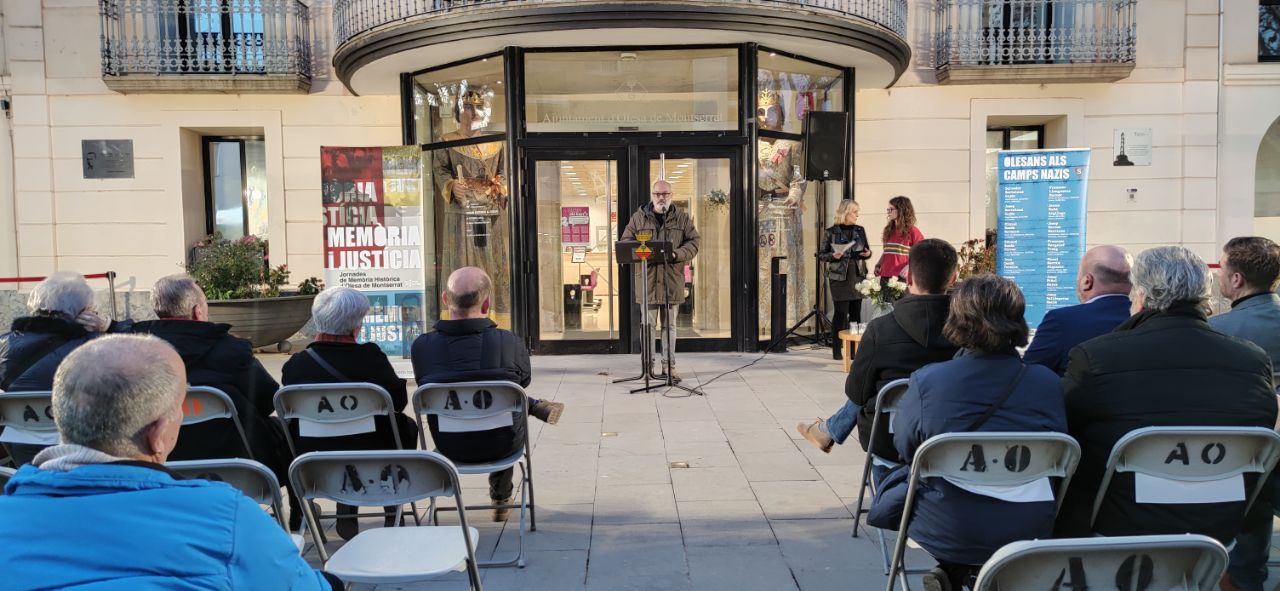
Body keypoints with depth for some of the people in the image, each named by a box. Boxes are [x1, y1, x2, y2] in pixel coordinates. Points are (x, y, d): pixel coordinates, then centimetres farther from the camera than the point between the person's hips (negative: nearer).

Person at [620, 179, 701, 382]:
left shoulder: (682, 218, 7)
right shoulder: (639, 217, 6)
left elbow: (694, 242, 3)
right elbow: (625, 241, 5)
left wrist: (677, 254, -16)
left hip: (672, 279, 1)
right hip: (647, 278, 0)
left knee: (669, 325, 8)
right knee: (649, 324, 5)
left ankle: (669, 365, 15)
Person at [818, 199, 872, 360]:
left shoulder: (860, 230, 10)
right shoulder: (831, 232, -2)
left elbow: (866, 250, 20)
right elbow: (821, 255, 2)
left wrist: (868, 253, -3)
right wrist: (833, 255, -17)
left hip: (858, 276, 4)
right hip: (839, 278, -4)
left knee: (856, 313, 6)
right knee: (841, 313, -3)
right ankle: (837, 351, 5)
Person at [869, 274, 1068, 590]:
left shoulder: (926, 380, -16)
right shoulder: (1048, 382, -10)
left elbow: (905, 446, -2)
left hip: (946, 533, -3)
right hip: (1029, 532, 4)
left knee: (898, 480, 26)